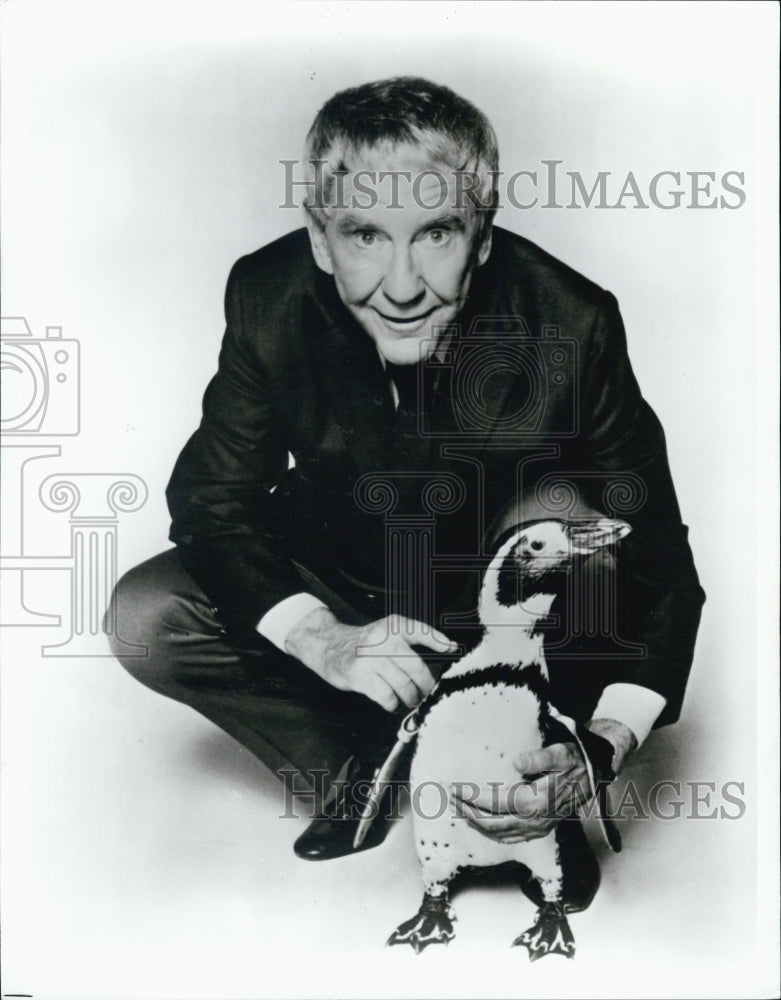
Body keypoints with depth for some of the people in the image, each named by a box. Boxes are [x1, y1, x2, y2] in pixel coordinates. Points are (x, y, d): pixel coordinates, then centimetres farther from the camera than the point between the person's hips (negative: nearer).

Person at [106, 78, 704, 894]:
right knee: (145, 616, -19)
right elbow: (210, 499, -17)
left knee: (560, 514, -33)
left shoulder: (571, 322, -28)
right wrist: (321, 636, -35)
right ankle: (361, 773, -3)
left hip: (495, 595, -1)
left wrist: (609, 739, -40)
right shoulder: (268, 298, -23)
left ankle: (535, 800, -11)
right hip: (333, 587, 2)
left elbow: (655, 550, -24)